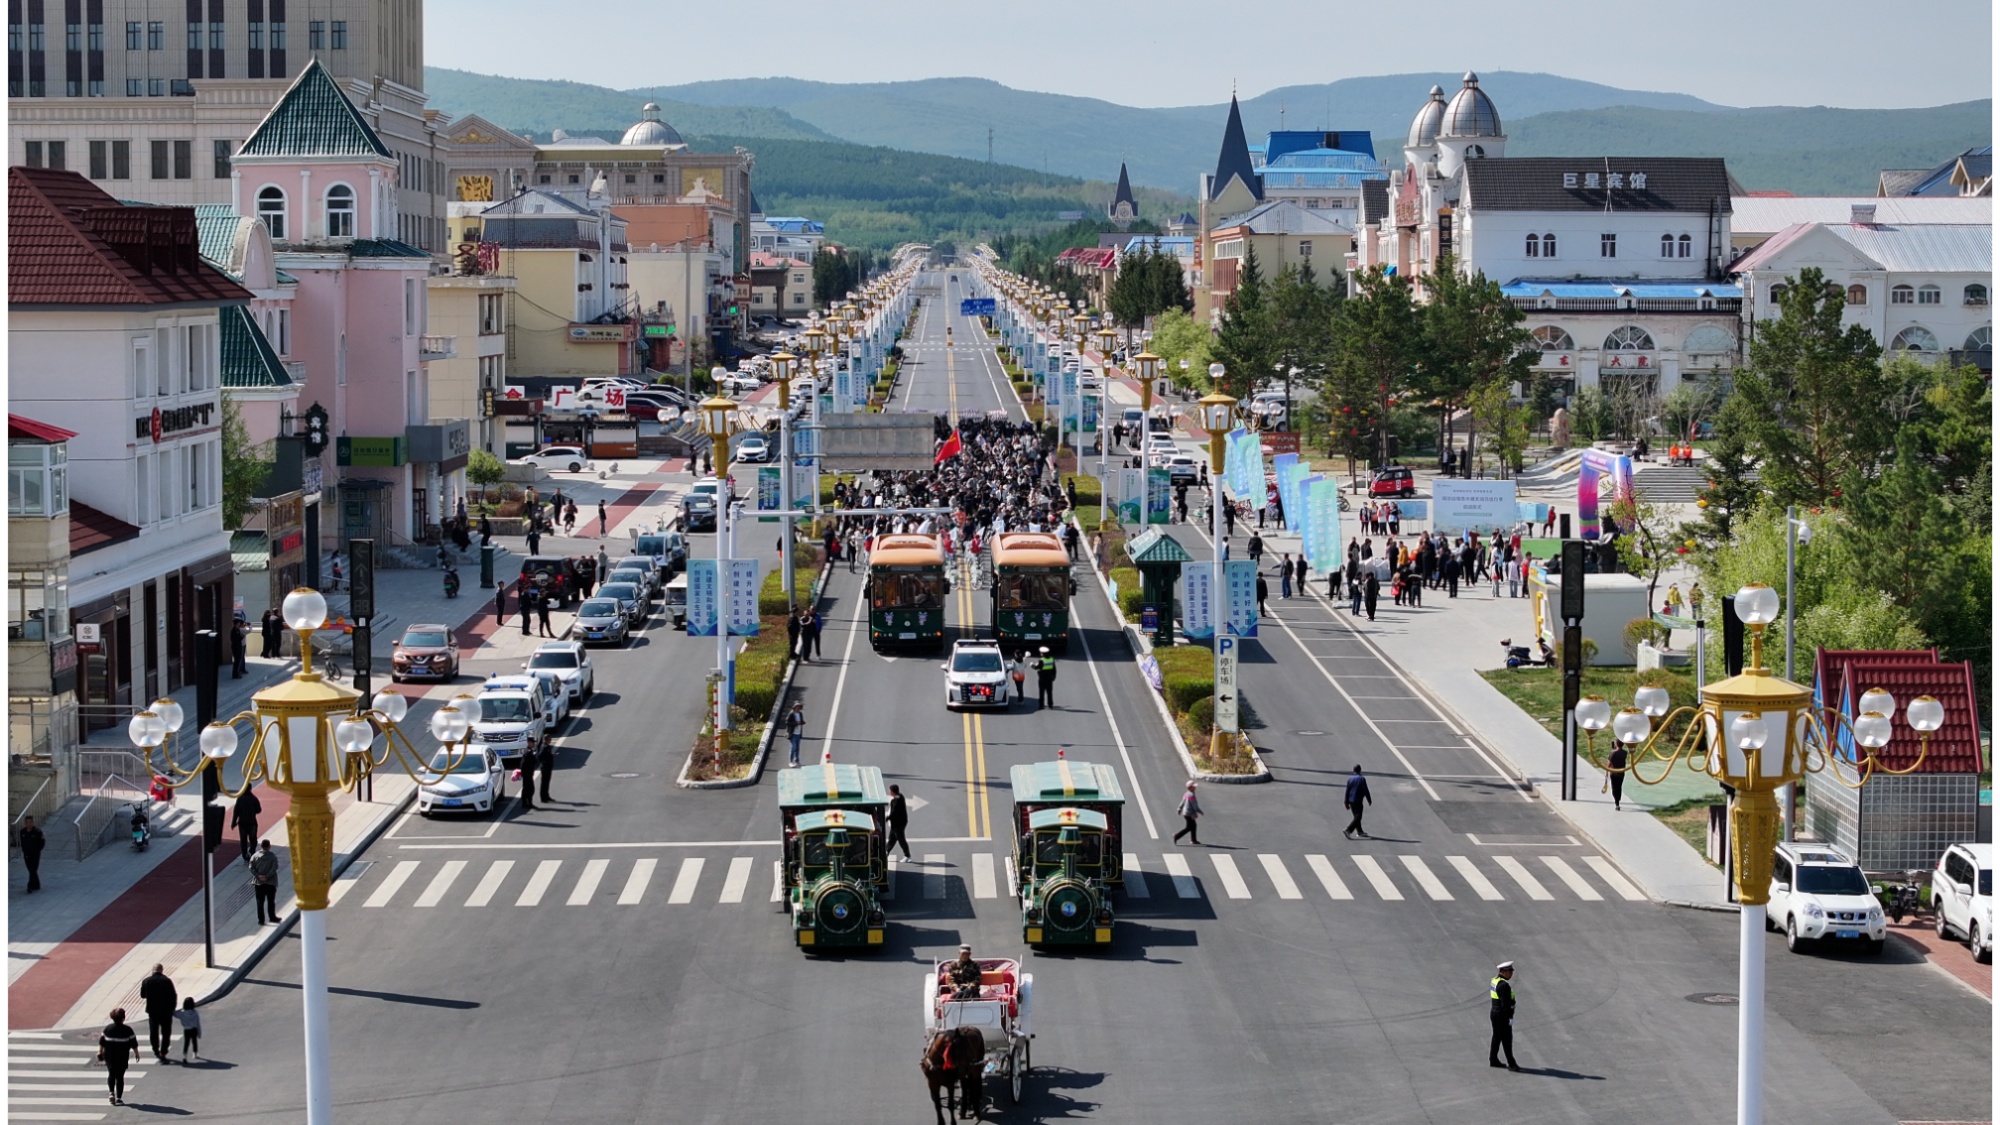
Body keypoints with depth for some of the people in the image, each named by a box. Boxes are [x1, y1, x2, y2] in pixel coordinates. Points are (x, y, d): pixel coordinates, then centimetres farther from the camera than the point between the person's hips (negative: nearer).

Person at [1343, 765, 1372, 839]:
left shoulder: (1350, 779, 6)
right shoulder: (1362, 779, -11)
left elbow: (1347, 791, 7)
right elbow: (1365, 791, -9)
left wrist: (1346, 802, 12)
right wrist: (1369, 800, 4)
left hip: (1351, 801, 7)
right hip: (1358, 801, -7)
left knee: (1356, 816, 19)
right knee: (1357, 817, -6)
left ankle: (1360, 832, 26)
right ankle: (1348, 831, -21)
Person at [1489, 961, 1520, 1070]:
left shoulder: (1495, 980, 8)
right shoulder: (1503, 985, -23)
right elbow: (1505, 1003, -24)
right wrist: (1509, 1017, -20)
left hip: (1494, 1013, 10)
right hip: (1502, 1016, -10)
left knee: (1496, 1037, 17)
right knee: (1507, 1039, -5)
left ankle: (1493, 1060, 24)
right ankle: (1511, 1064, -2)